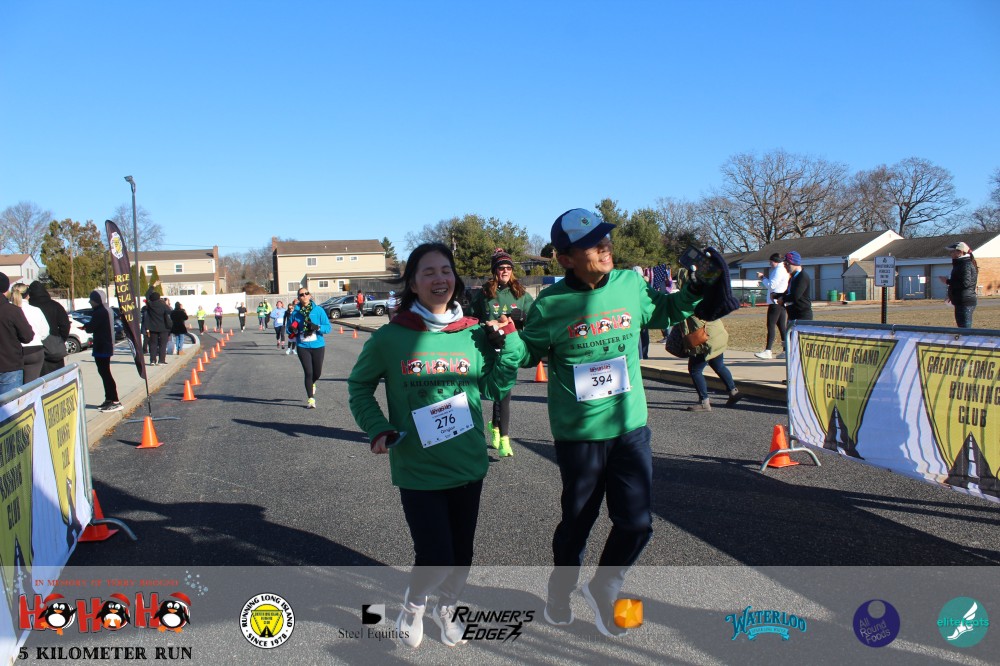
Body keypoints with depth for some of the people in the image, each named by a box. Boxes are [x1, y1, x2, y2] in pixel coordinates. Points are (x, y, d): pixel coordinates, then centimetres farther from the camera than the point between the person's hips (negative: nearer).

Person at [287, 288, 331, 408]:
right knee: (308, 372, -5)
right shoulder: (295, 312, 2)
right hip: (303, 347, 0)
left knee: (317, 373, 10)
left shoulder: (318, 310, -2)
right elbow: (289, 329, 10)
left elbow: (328, 327, -5)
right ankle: (311, 399, 7)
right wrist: (294, 330, -13)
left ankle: (312, 384, 45)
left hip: (318, 346, 0)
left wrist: (317, 327, -23)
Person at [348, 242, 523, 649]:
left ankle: (446, 608, 48)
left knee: (461, 554, 17)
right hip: (417, 470, -3)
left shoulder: (475, 333, -3)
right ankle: (412, 608, 30)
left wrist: (509, 343, -10)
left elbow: (495, 388, 1)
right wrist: (378, 429, -9)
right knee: (435, 557, -5)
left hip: (468, 466, 3)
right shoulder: (390, 338, -10)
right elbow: (359, 386, 4)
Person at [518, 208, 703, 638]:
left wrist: (694, 292, 1)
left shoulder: (631, 285, -3)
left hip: (631, 428, 3)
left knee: (636, 524, 5)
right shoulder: (552, 304, -13)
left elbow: (663, 312, 17)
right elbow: (528, 353, -1)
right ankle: (560, 590, 43)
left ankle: (603, 588, 34)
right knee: (577, 522, 14)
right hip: (578, 435, -3)